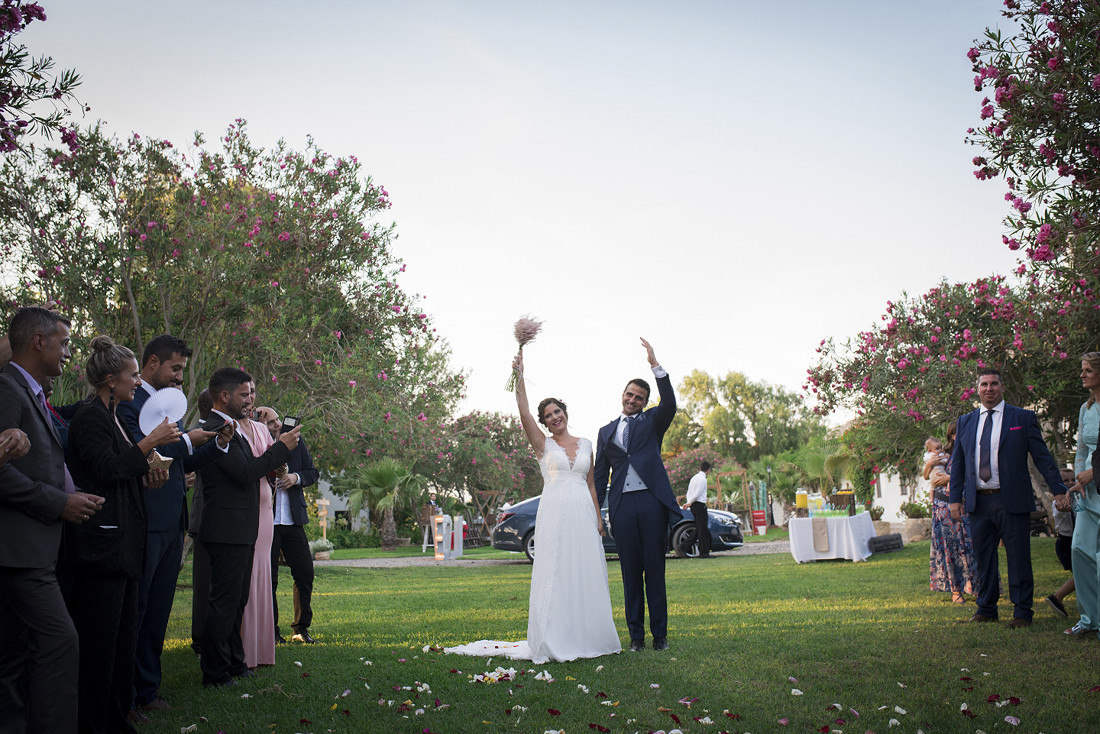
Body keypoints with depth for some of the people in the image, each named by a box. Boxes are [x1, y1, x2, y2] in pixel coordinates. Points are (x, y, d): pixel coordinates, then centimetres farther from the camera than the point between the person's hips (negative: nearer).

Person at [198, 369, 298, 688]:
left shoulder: (232, 428, 17)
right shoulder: (217, 429, -17)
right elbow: (245, 472, -22)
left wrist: (271, 466, 5)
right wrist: (282, 447, -14)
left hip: (241, 531, 11)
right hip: (228, 530, -11)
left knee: (236, 600, 18)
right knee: (225, 601, -4)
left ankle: (234, 663, 29)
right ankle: (215, 672, 5)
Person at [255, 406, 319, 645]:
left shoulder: (295, 442, 6)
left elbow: (313, 472, 13)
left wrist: (296, 478, -9)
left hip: (293, 520, 4)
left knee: (305, 574, 6)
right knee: (268, 579, 3)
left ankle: (302, 628, 19)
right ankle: (270, 630, 16)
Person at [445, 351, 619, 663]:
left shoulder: (585, 444, 15)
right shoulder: (543, 444, 5)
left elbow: (590, 484, 17)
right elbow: (523, 410, -8)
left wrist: (598, 517, 11)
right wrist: (519, 374, -14)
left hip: (583, 513, 3)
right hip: (555, 512, -3)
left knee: (586, 573, 4)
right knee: (555, 573, -4)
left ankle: (586, 636, 13)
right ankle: (555, 640, -1)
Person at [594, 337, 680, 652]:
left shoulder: (652, 421, 11)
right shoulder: (606, 431, 17)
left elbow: (670, 404, -11)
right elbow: (600, 474, 17)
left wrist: (655, 365, -15)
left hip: (652, 502, -2)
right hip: (622, 505, 2)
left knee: (655, 569, 0)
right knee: (630, 572, 4)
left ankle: (660, 634, 6)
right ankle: (636, 635, 9)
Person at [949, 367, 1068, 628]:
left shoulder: (1023, 418, 4)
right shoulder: (966, 422, 13)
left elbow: (1042, 457, 3)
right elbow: (957, 464, 14)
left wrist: (1058, 490, -4)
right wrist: (955, 498, 6)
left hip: (1012, 501, -3)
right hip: (978, 502, 3)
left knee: (1018, 558, 0)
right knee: (983, 558, 9)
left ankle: (1022, 611, 10)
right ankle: (986, 609, 21)